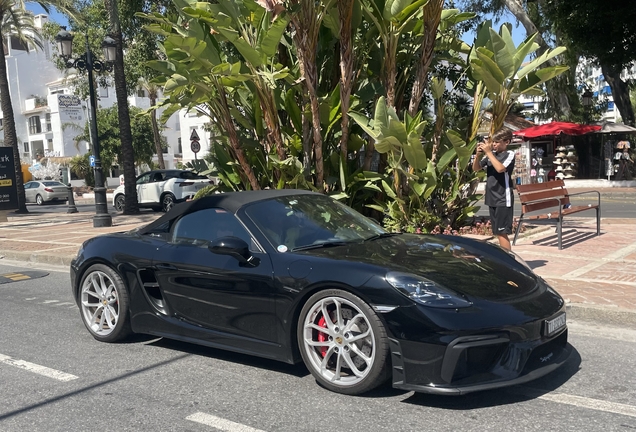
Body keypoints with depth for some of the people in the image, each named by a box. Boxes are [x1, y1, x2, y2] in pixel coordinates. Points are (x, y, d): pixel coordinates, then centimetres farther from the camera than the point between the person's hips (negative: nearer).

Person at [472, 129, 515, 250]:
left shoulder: (510, 154, -7)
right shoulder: (491, 154, 10)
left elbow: (500, 168, -24)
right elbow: (475, 168, 12)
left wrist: (488, 152, -19)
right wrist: (478, 154, -5)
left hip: (503, 199, -7)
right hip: (492, 198, 7)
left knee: (502, 232, -9)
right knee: (497, 233, 12)